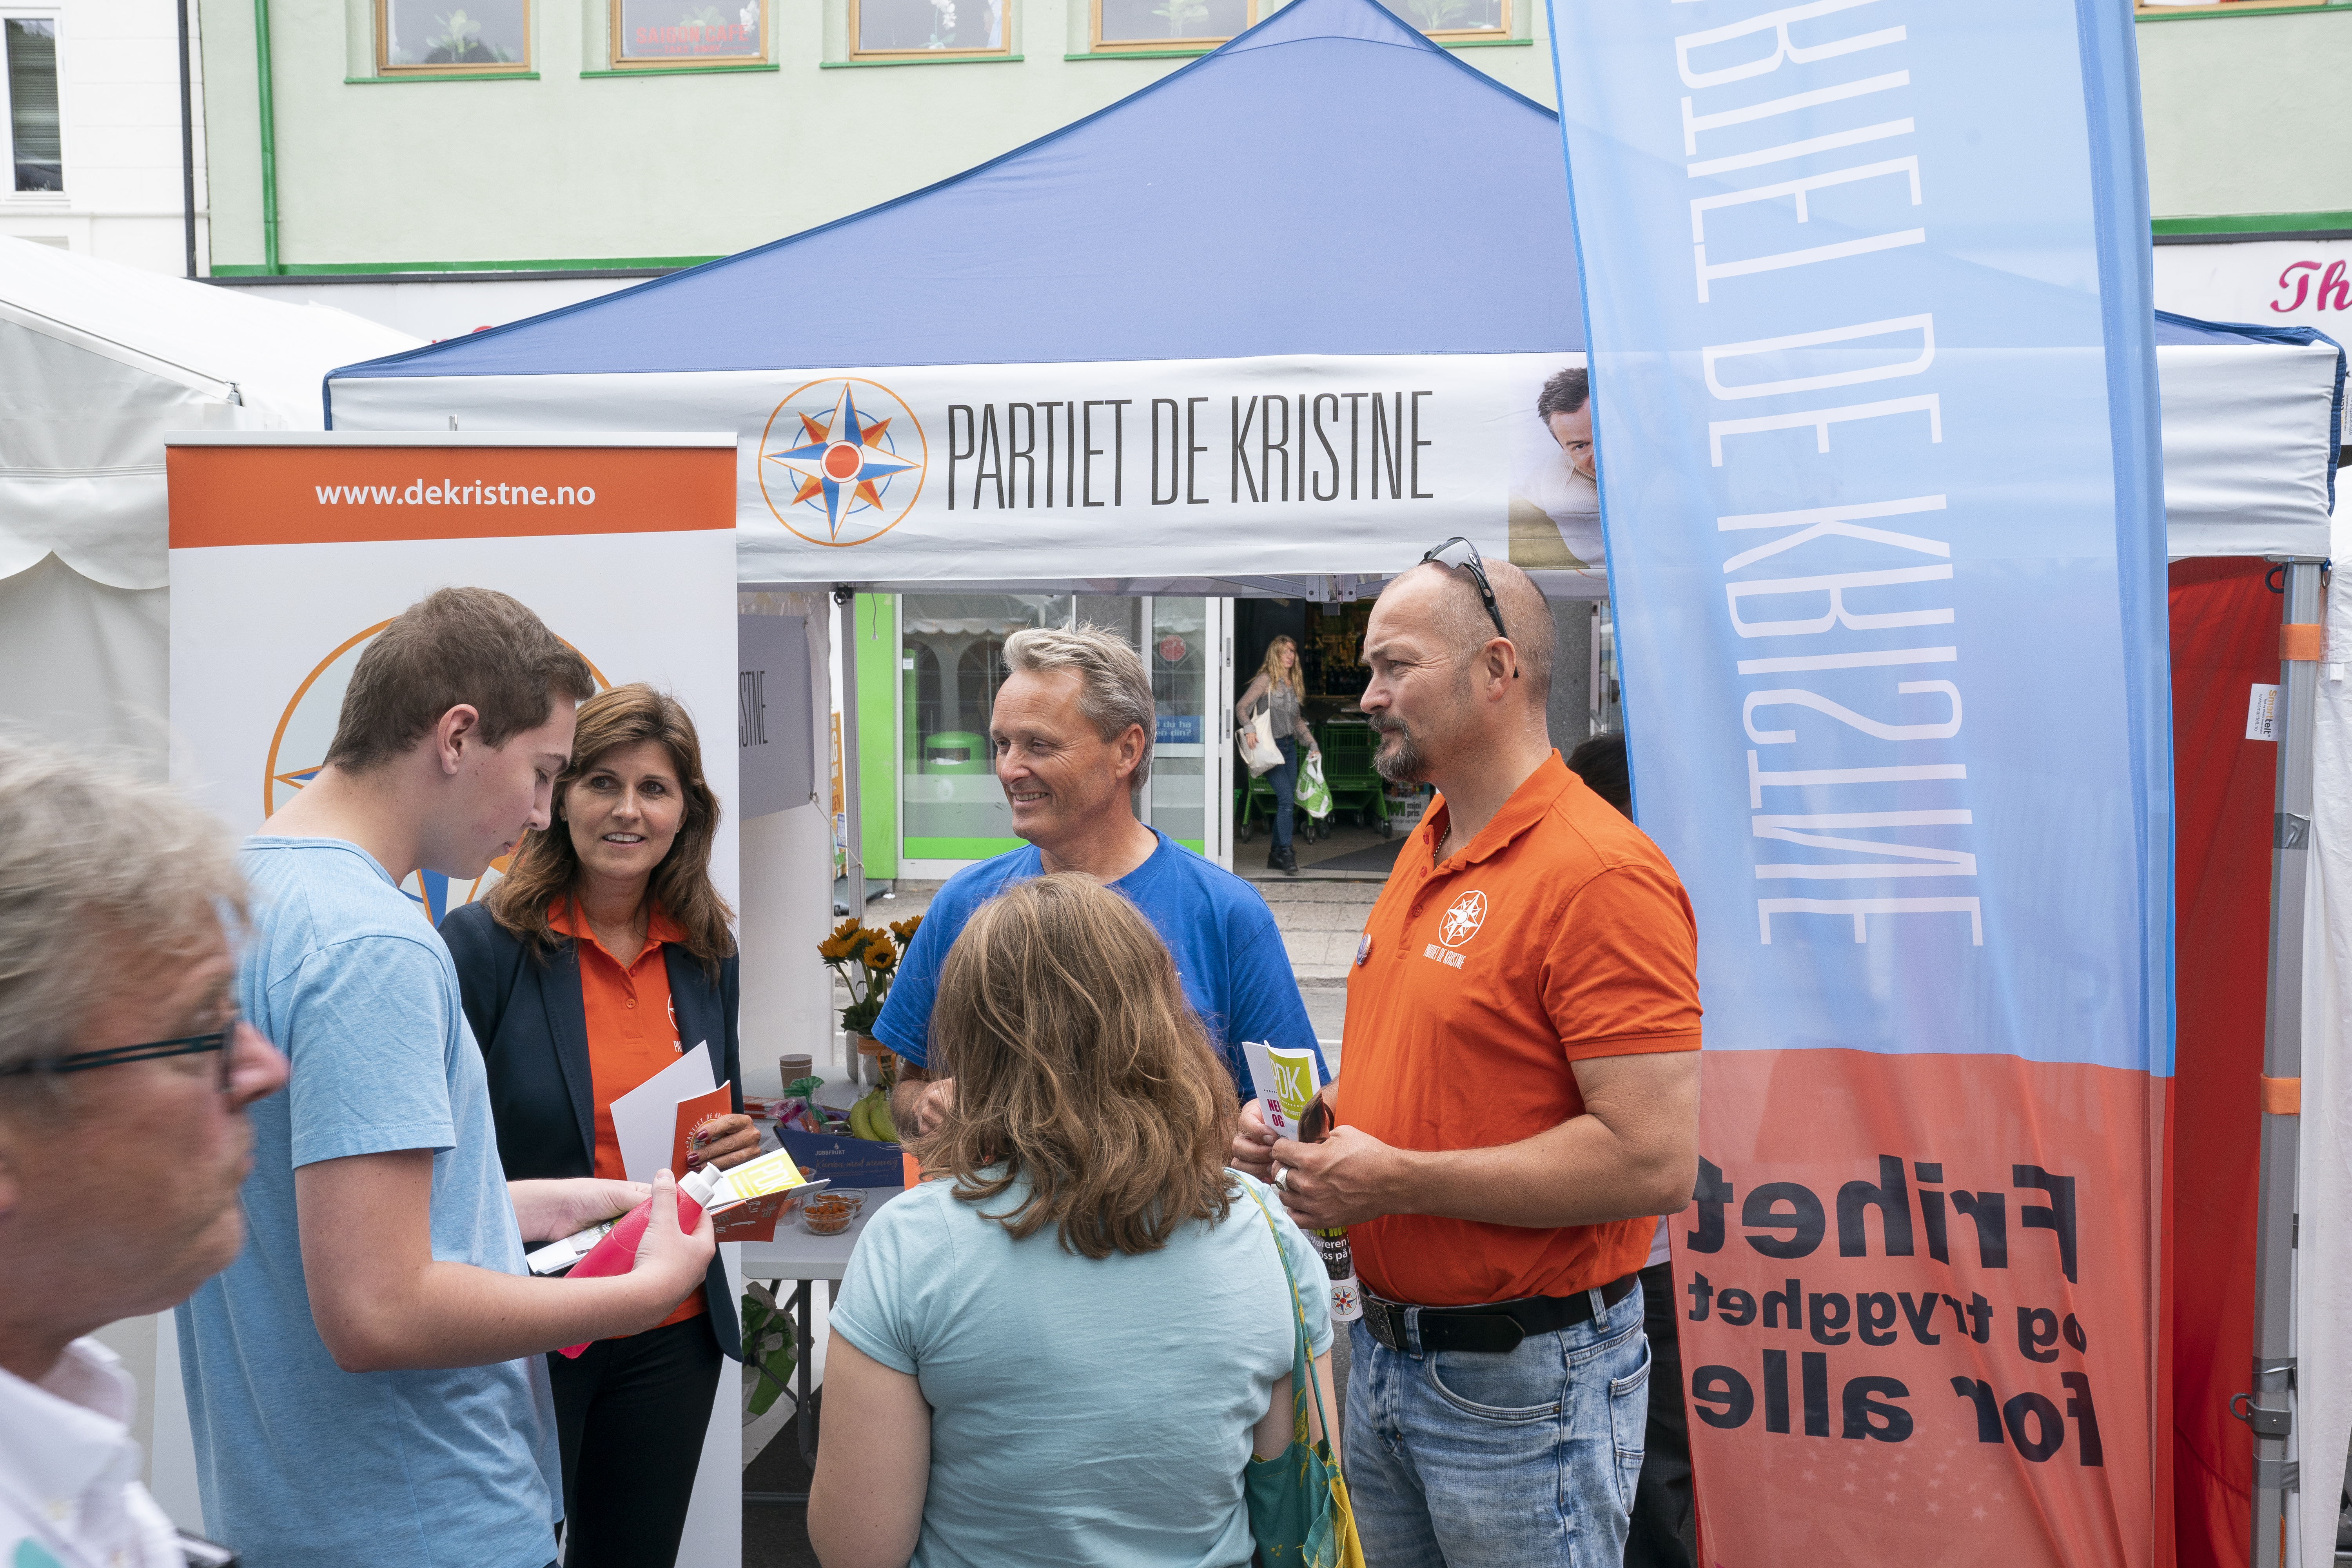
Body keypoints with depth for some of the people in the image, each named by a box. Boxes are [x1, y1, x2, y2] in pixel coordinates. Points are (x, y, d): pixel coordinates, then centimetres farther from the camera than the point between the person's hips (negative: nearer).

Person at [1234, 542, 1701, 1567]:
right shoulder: (1426, 851, 10)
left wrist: (1397, 1180, -22)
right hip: (1383, 1353, 8)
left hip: (1521, 1384, -8)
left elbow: (1656, 1161, -25)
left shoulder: (1603, 876, -19)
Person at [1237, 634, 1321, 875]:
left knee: (1287, 802, 6)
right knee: (1286, 799, -17)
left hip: (1290, 746, 7)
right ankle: (1286, 853, -11)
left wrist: (1312, 744, 17)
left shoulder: (1293, 683, 16)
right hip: (1270, 745, -7)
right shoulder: (1266, 679, -5)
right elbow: (1242, 707, -10)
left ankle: (1276, 856, 13)